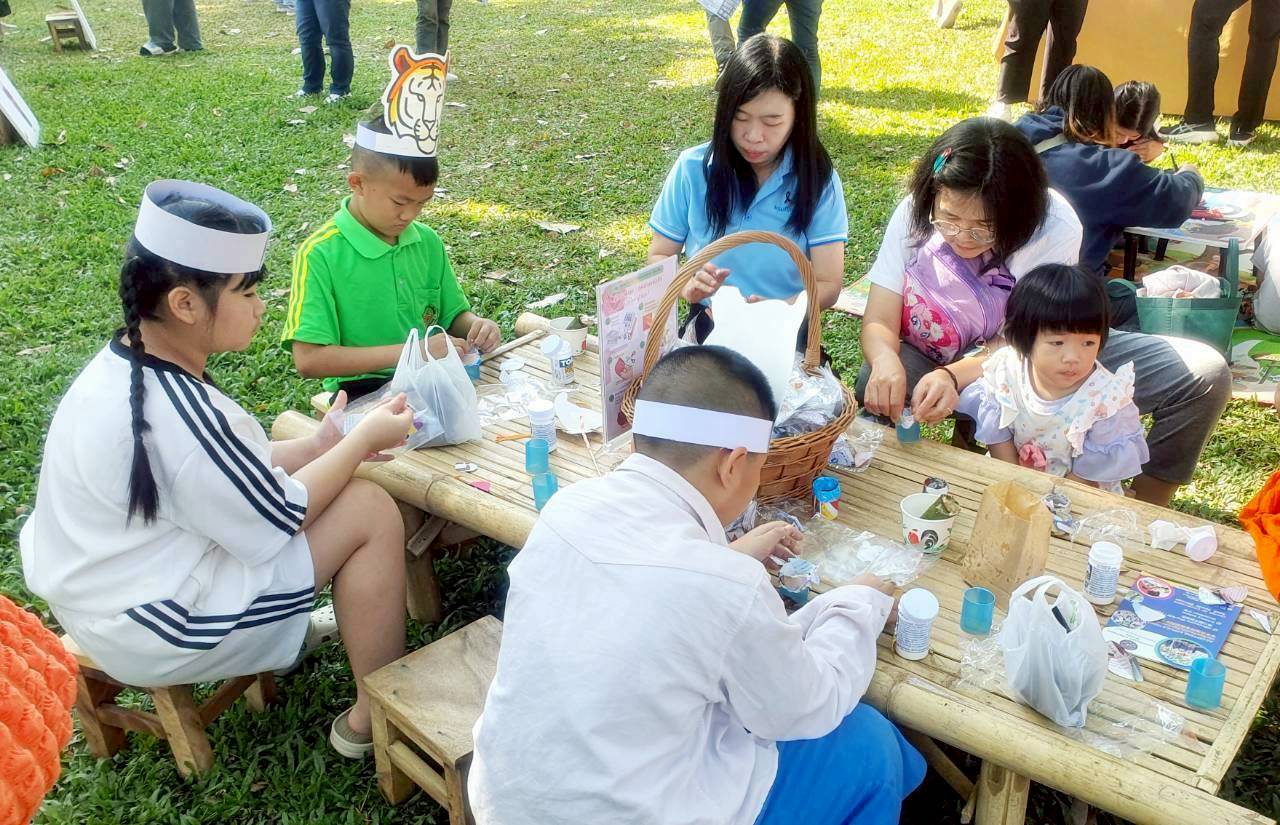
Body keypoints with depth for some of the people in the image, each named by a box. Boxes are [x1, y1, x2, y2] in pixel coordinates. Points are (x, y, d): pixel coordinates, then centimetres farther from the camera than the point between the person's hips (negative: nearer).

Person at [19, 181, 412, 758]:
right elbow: (280, 519, -19)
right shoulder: (179, 415, -32)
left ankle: (294, 628, 28)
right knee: (370, 513, -11)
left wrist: (319, 446, 2)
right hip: (151, 629, -9)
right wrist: (364, 440, -9)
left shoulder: (124, 364, -3)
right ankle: (378, 715, 3)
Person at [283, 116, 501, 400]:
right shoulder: (320, 255, -11)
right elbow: (308, 359, -18)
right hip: (363, 393, -7)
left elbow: (453, 315, 19)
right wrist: (409, 351, -22)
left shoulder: (428, 241, 6)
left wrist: (476, 324, -6)